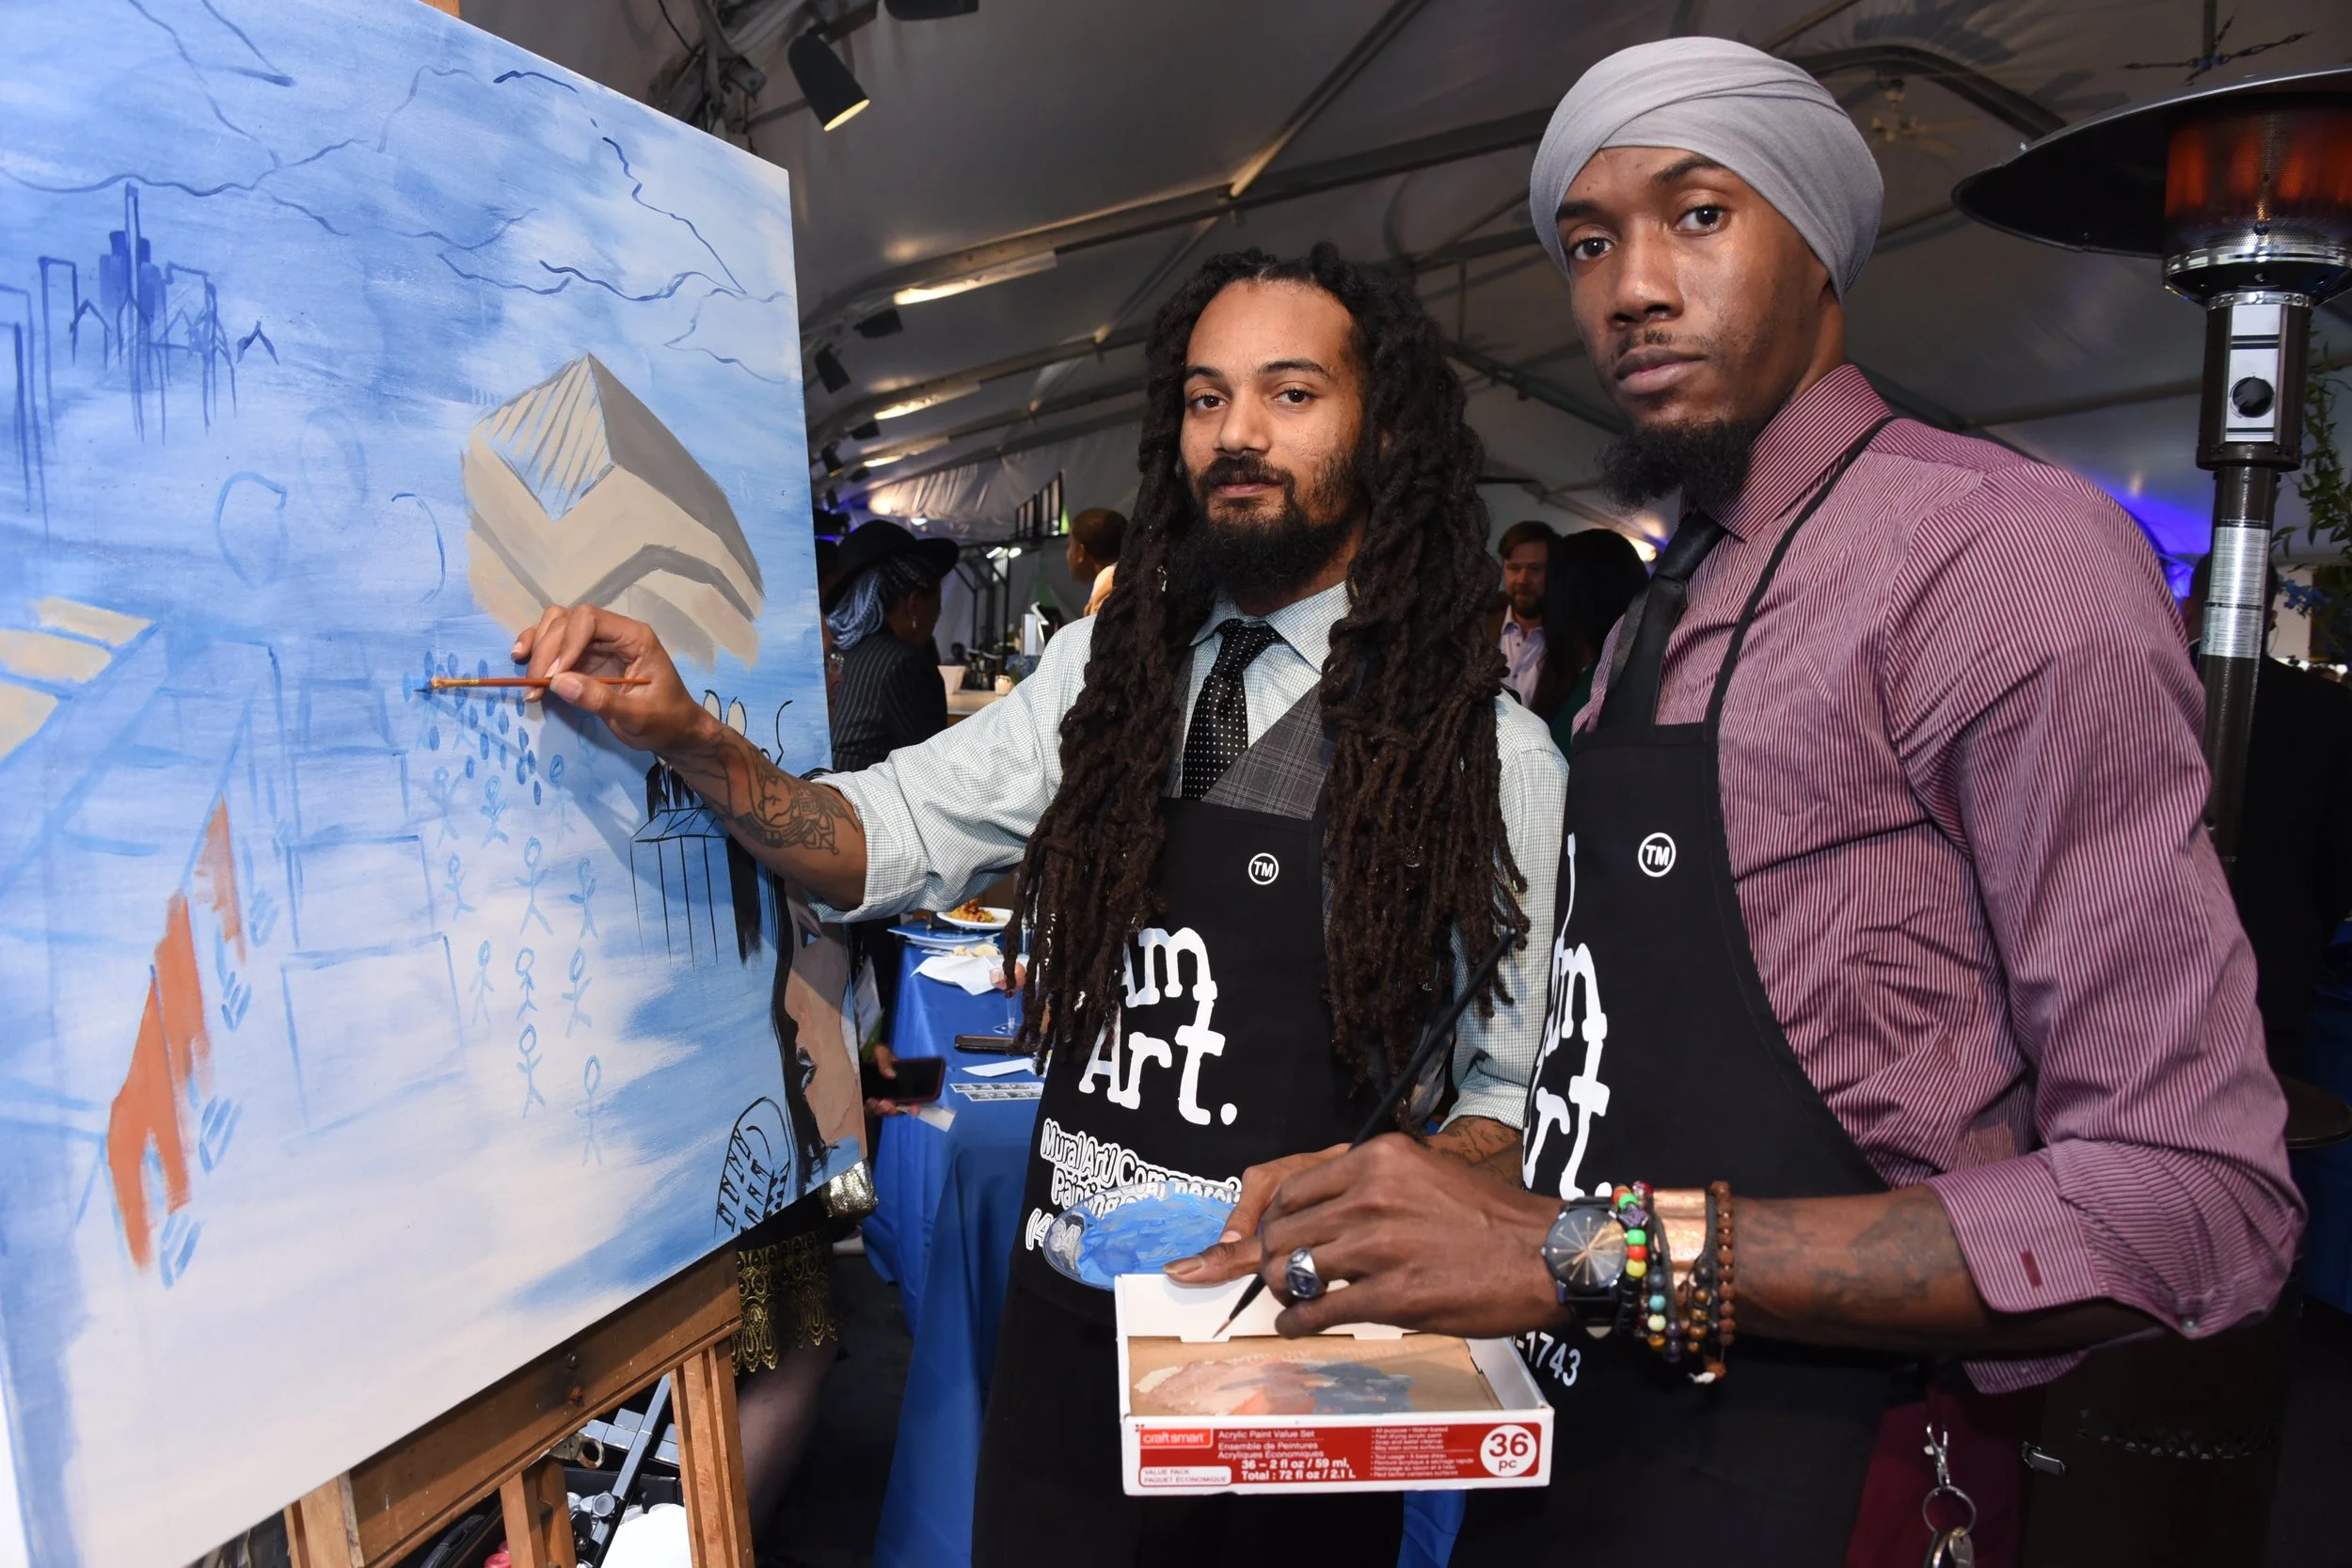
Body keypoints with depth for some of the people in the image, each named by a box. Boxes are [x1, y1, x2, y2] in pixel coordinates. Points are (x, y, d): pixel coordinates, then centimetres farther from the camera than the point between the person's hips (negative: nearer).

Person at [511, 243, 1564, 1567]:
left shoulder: (1489, 751, -9)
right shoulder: (1107, 666, 1)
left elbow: (1524, 1088, -4)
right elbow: (889, 840, 0)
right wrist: (688, 738, -15)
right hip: (1066, 1322, 3)